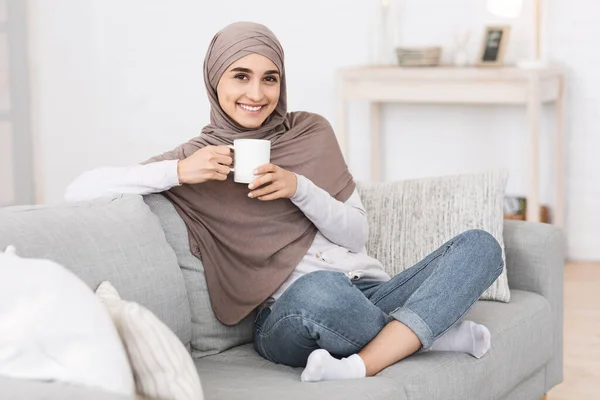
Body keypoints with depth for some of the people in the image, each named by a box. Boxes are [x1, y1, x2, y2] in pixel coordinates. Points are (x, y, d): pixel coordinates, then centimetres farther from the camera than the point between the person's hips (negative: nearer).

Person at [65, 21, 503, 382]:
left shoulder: (312, 132, 13)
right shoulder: (199, 157, 4)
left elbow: (358, 232, 10)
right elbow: (78, 190, -5)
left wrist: (299, 188, -8)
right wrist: (179, 172, -17)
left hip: (370, 292, 5)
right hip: (288, 316, -5)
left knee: (479, 245, -17)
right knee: (318, 288, -41)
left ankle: (360, 365, -31)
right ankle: (433, 330, -16)